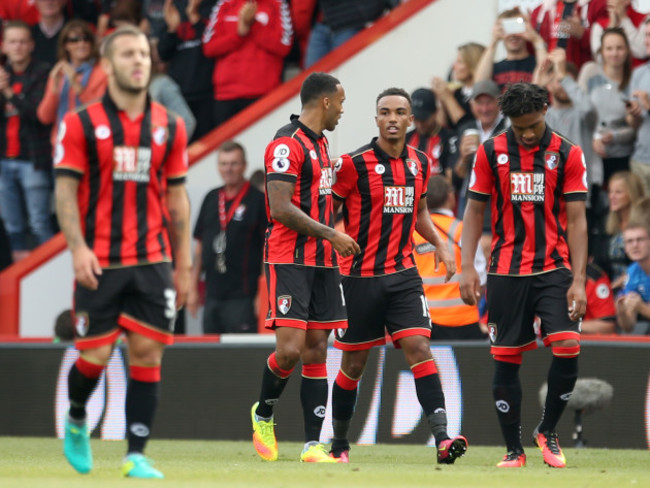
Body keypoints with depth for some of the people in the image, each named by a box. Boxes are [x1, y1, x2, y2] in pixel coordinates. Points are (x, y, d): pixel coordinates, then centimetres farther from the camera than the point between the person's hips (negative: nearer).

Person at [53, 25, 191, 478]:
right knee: (95, 354, -2)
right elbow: (65, 190, -3)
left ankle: (136, 455, 1)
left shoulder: (170, 127, 9)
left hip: (153, 261, 3)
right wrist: (78, 247, -16)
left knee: (148, 351, -4)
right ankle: (76, 419, 30)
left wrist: (184, 264, 10)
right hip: (99, 262, -2)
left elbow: (177, 198, 13)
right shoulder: (81, 124, 0)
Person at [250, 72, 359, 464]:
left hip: (321, 262, 9)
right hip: (289, 261, -9)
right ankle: (263, 414, 13)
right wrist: (331, 234, -15)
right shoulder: (287, 145, -12)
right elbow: (281, 209, -19)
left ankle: (313, 444, 2)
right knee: (290, 350, -14)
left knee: (316, 350, 3)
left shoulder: (320, 144, 17)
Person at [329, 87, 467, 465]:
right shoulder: (354, 164, -9)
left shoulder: (421, 164, 7)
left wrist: (440, 244, 9)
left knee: (419, 348, -12)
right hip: (360, 275, -3)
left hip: (403, 274, 3)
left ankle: (442, 437, -21)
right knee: (354, 362, 6)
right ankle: (339, 443, 22)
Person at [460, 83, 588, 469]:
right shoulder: (491, 152, 2)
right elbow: (475, 211, 7)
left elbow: (576, 220, -2)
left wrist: (578, 280, -9)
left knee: (568, 349, -15)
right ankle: (514, 449, 12)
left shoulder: (568, 155, -1)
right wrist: (468, 267, -3)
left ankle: (548, 431, 7)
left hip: (554, 269, -1)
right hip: (505, 273, 1)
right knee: (506, 360, 1)